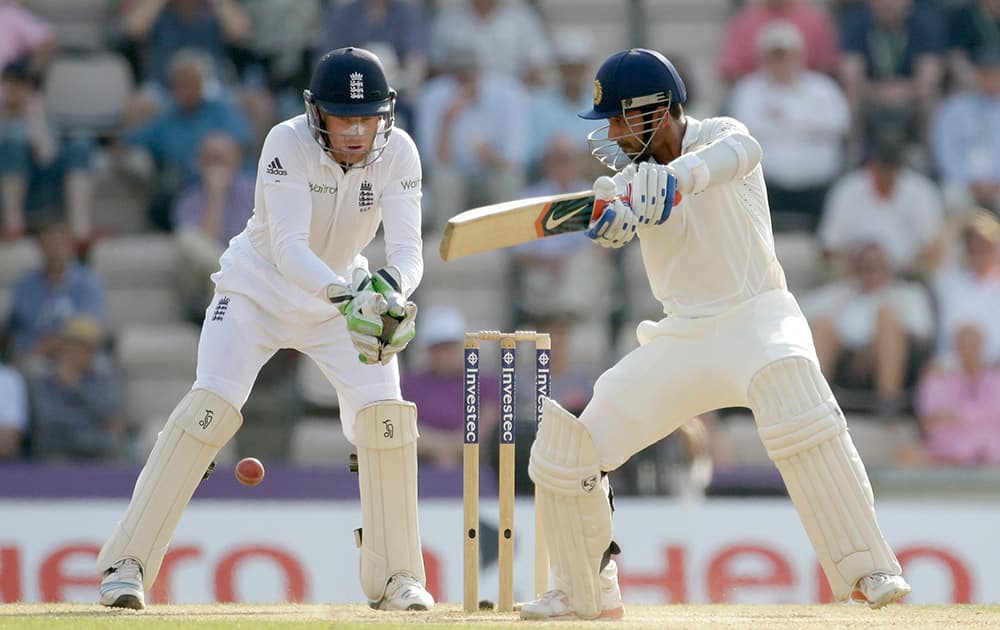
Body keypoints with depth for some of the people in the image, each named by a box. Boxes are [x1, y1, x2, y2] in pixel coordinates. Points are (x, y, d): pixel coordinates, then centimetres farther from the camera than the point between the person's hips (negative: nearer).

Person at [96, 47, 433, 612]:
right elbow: (288, 246, -36)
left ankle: (396, 576, 1)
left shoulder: (398, 152, -17)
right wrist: (346, 296, -53)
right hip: (259, 289, -3)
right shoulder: (288, 143, -27)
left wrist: (391, 289, -47)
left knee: (385, 414, -14)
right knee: (212, 406, -21)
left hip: (342, 294, 3)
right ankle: (127, 565, -18)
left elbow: (408, 247, -24)